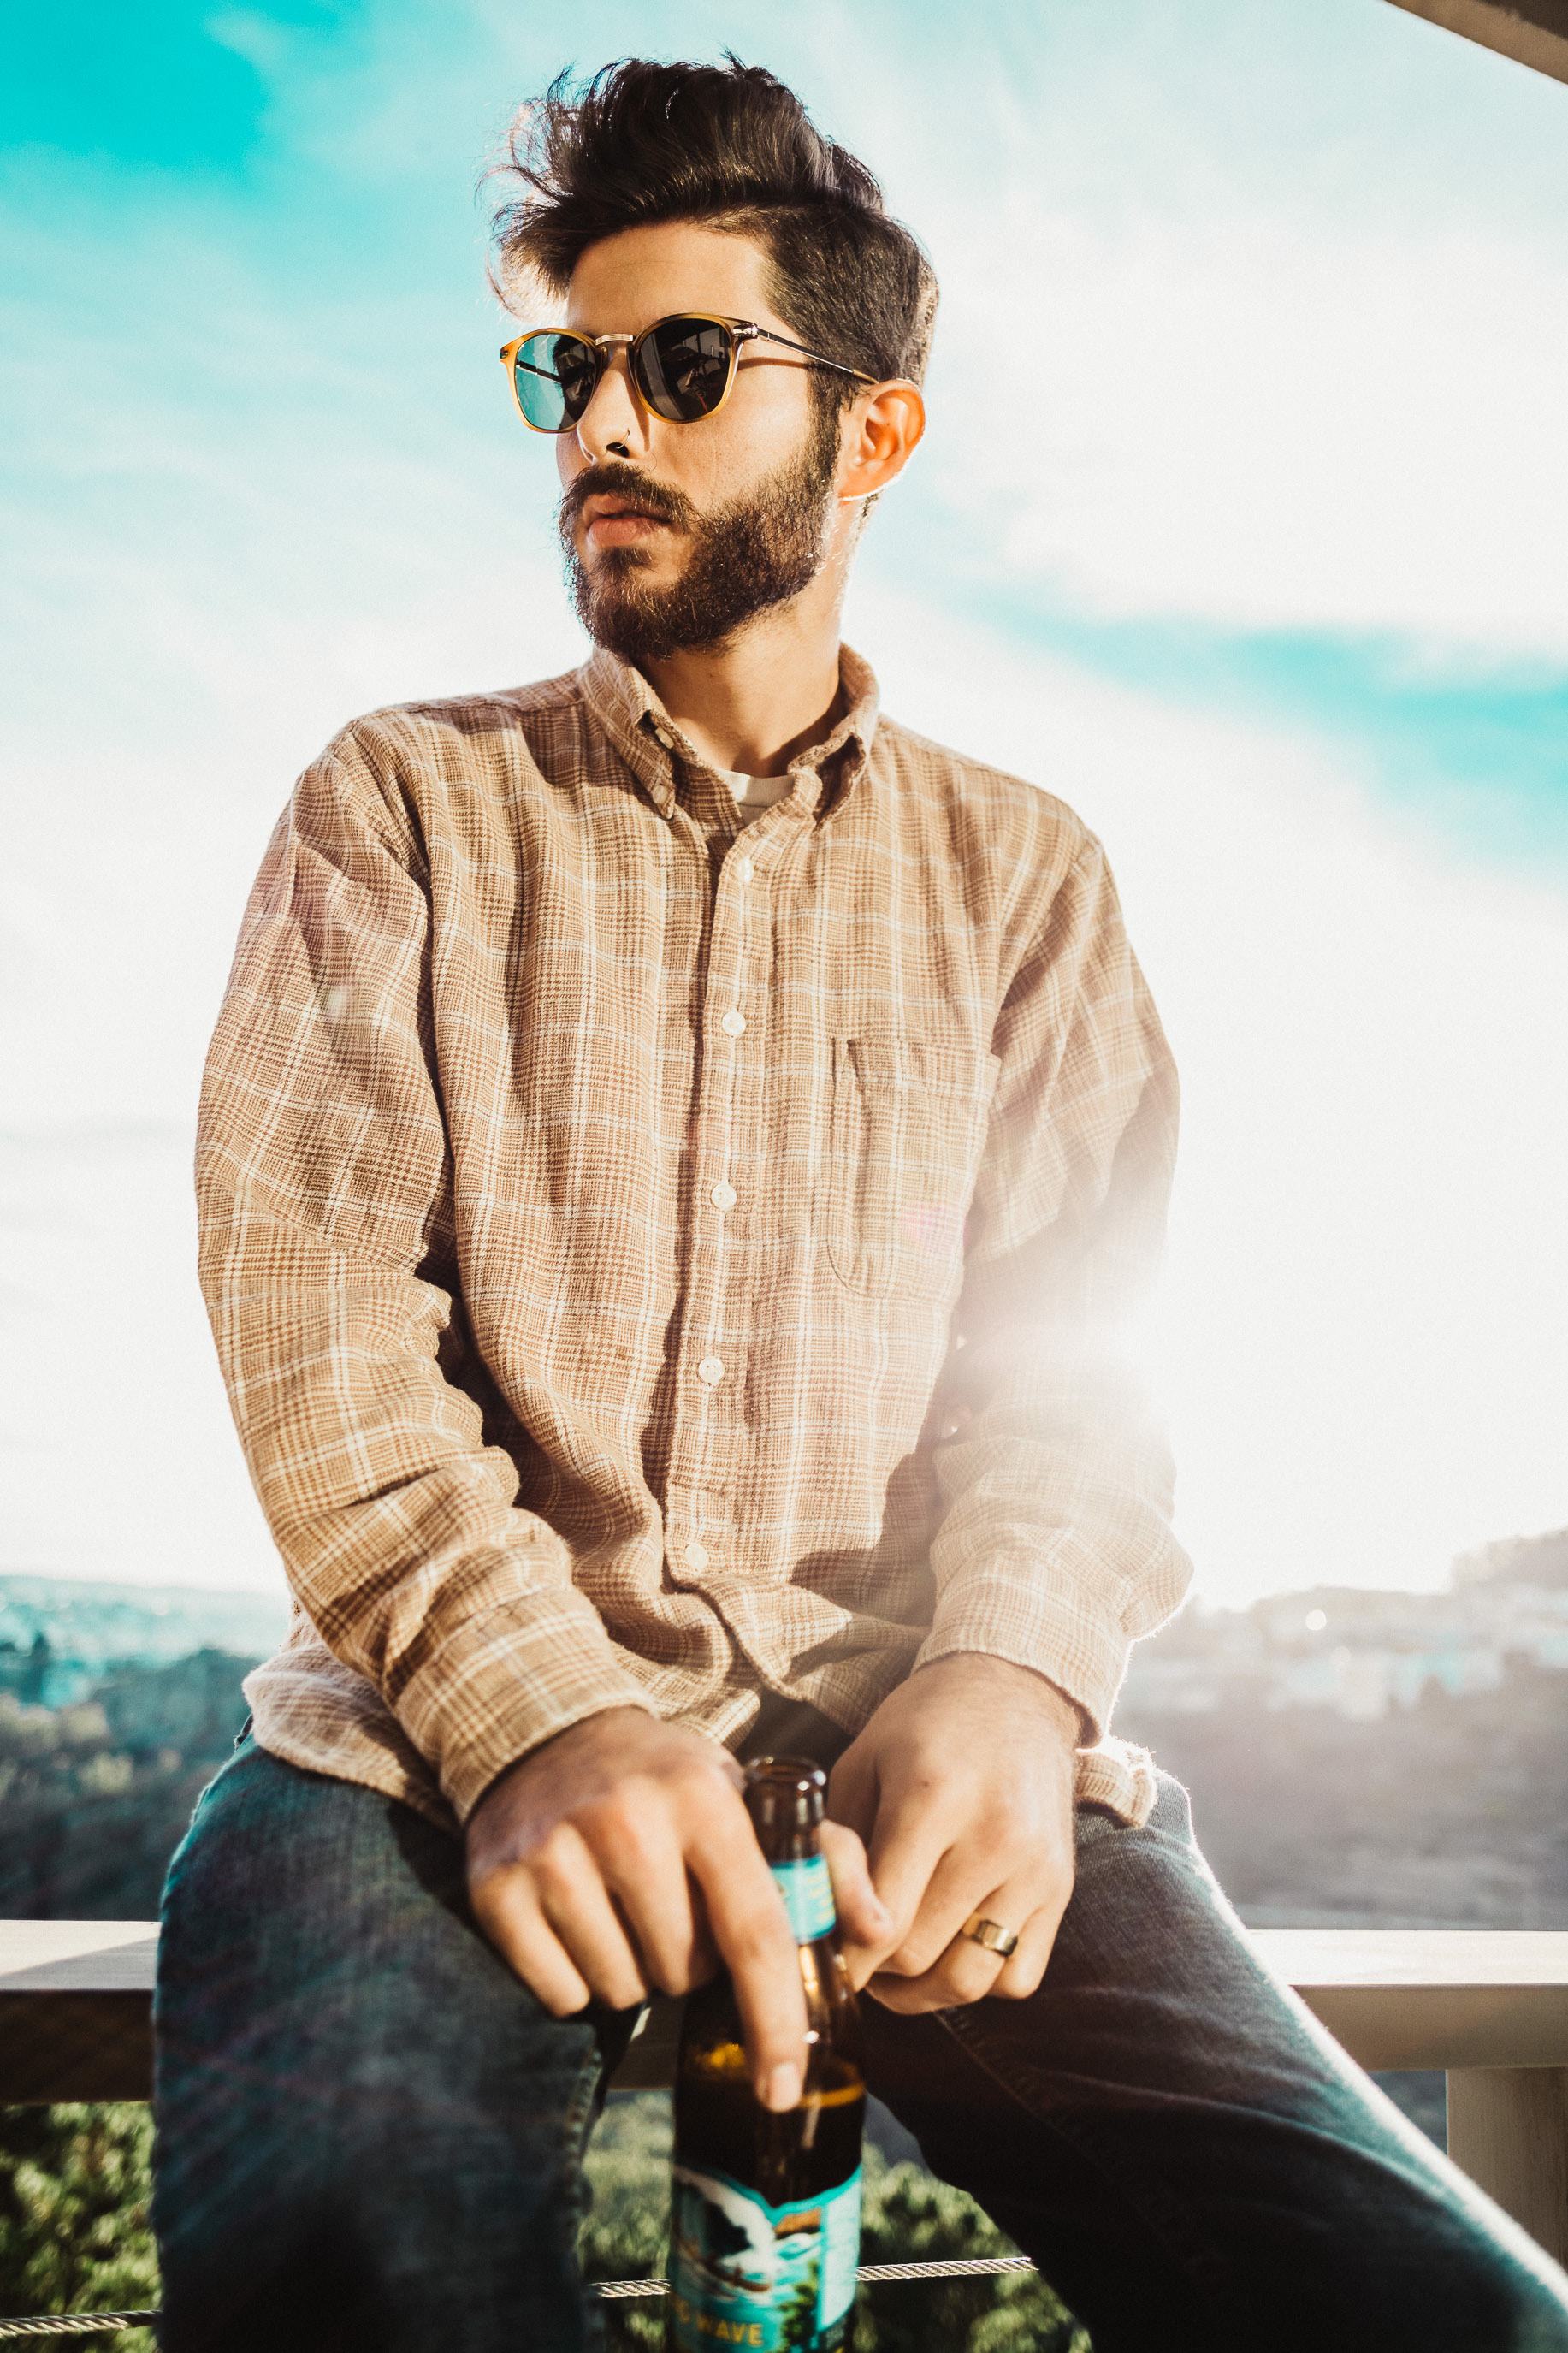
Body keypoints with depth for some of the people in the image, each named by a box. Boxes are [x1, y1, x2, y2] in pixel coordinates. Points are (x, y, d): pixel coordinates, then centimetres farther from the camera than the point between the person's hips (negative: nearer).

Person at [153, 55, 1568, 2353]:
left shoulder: (1022, 870, 14)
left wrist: (1008, 1672, -16)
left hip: (908, 1741, 2)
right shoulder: (402, 803, 11)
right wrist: (528, 1709, -18)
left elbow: (1064, 1342, 6)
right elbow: (310, 1277, -2)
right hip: (446, 1729, -1)